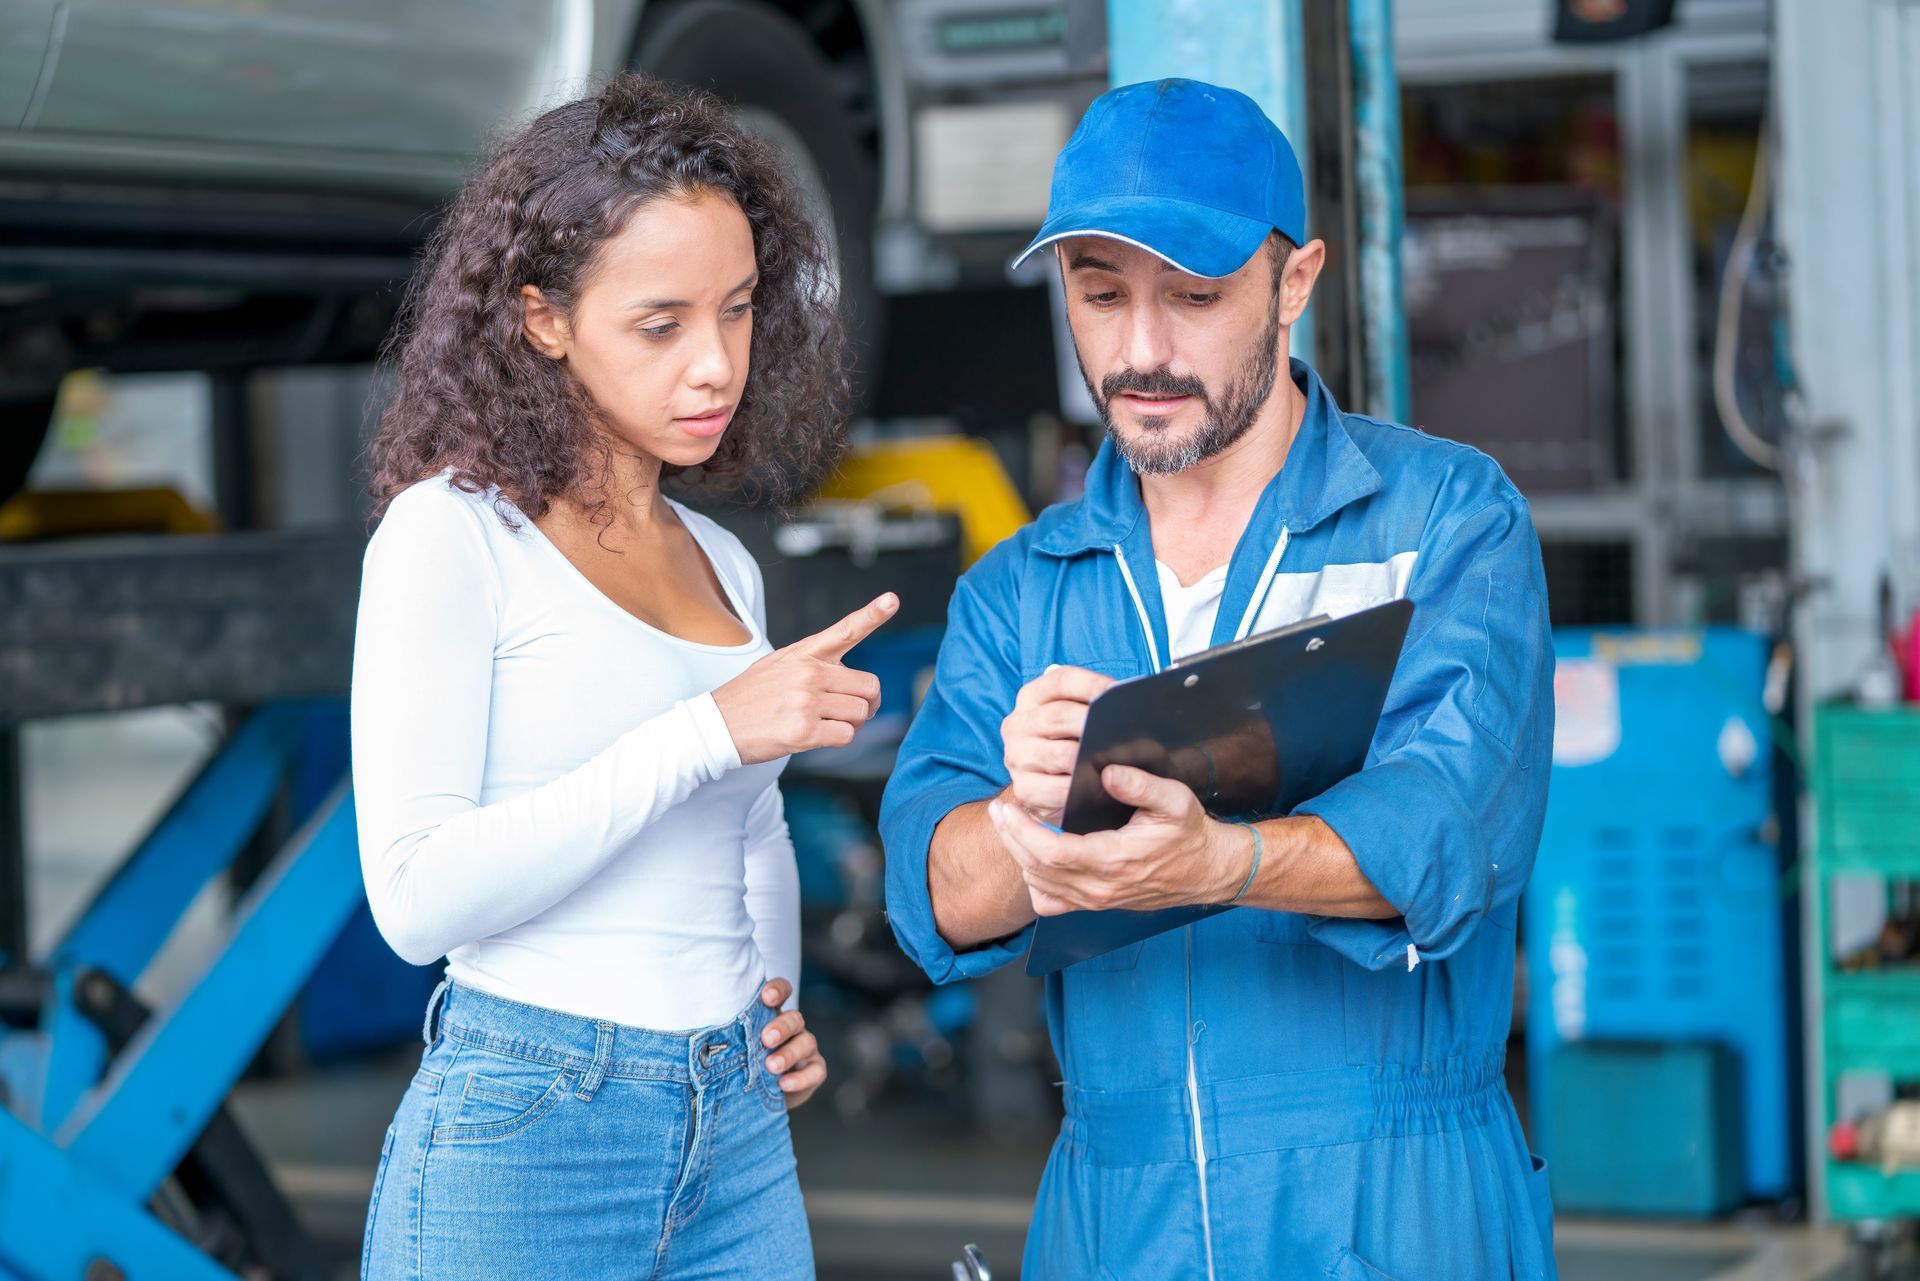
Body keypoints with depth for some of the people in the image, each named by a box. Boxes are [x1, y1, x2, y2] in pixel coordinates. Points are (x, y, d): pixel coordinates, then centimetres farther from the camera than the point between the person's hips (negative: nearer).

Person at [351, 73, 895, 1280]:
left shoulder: (724, 565, 13)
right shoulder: (453, 534, -7)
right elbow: (417, 894, -17)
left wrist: (779, 1001, 9)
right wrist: (709, 731, -19)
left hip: (742, 1138, 6)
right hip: (524, 1138, -6)